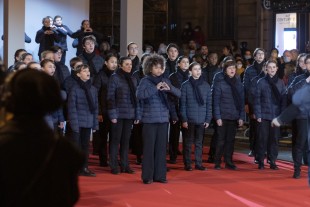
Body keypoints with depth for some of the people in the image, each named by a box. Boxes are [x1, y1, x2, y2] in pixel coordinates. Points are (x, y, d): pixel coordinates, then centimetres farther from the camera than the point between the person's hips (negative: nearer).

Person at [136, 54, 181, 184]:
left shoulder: (165, 81, 10)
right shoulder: (145, 81, -4)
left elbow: (178, 94, 6)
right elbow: (139, 95, -21)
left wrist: (169, 88, -14)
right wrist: (155, 88, -25)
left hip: (163, 119, 4)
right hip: (149, 119, -4)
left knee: (161, 148, 7)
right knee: (149, 148, -3)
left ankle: (160, 175, 14)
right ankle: (147, 176, 5)